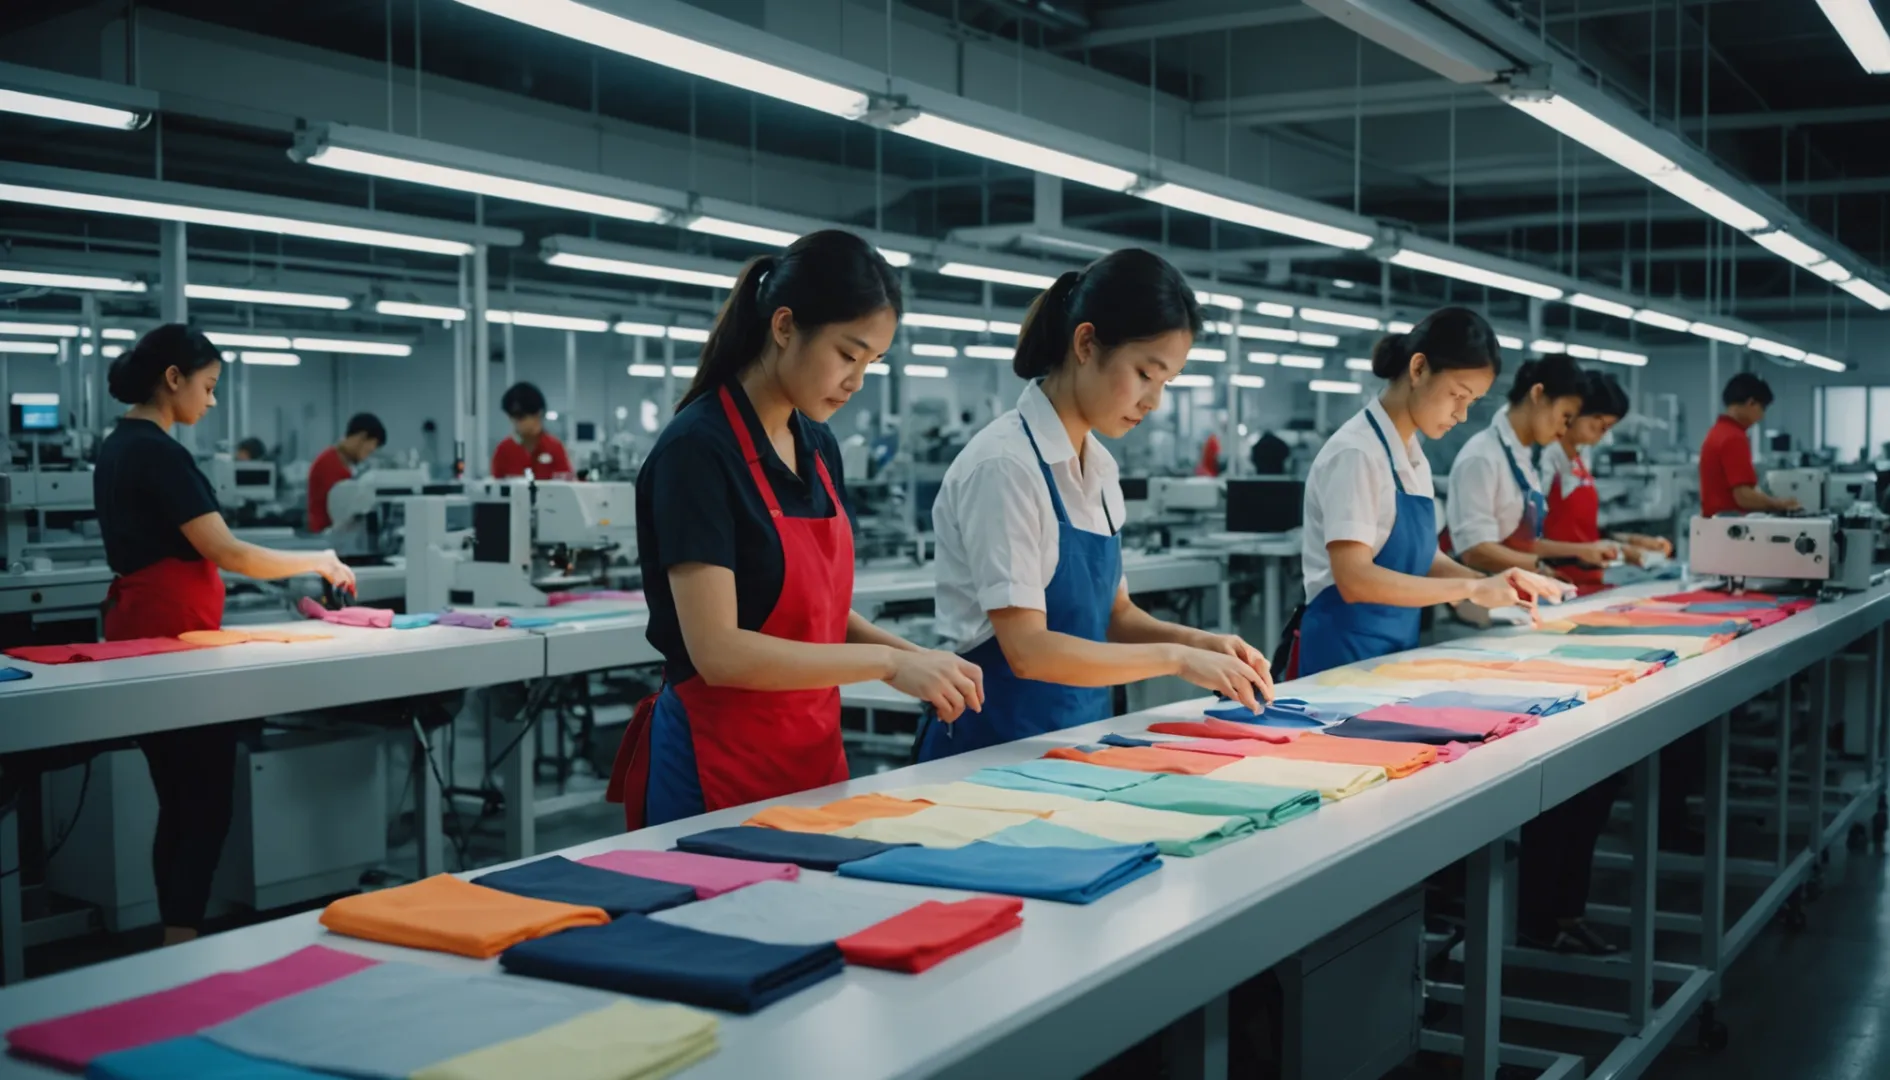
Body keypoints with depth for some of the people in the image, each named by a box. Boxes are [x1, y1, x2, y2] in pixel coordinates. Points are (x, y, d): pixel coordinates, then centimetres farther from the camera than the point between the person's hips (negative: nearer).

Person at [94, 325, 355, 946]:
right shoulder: (158, 452, -16)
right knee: (209, 802, -6)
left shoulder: (118, 447, 14)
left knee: (179, 802, 12)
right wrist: (316, 562, -8)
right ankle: (183, 943, -6)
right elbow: (227, 553, -20)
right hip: (173, 632, -10)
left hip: (139, 628, 10)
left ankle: (172, 944, 16)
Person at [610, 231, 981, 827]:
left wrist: (913, 657, -3)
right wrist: (886, 662, -21)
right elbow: (717, 650, -22)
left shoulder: (818, 447, 7)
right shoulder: (697, 449, -17)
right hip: (720, 764, -8)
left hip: (814, 752, 8)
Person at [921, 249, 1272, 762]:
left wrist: (1201, 642, -4)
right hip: (998, 743, -7)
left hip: (1080, 734, 7)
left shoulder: (1099, 468, 6)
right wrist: (1176, 657, -20)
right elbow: (1027, 649, -22)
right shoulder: (1004, 464, -17)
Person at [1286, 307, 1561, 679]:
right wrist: (1470, 588, -23)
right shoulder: (1357, 452, -17)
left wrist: (1495, 585, -3)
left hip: (1398, 645, 8)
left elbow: (1420, 559, 13)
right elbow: (1355, 578, -25)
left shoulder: (1414, 457, 9)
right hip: (1345, 650, -8)